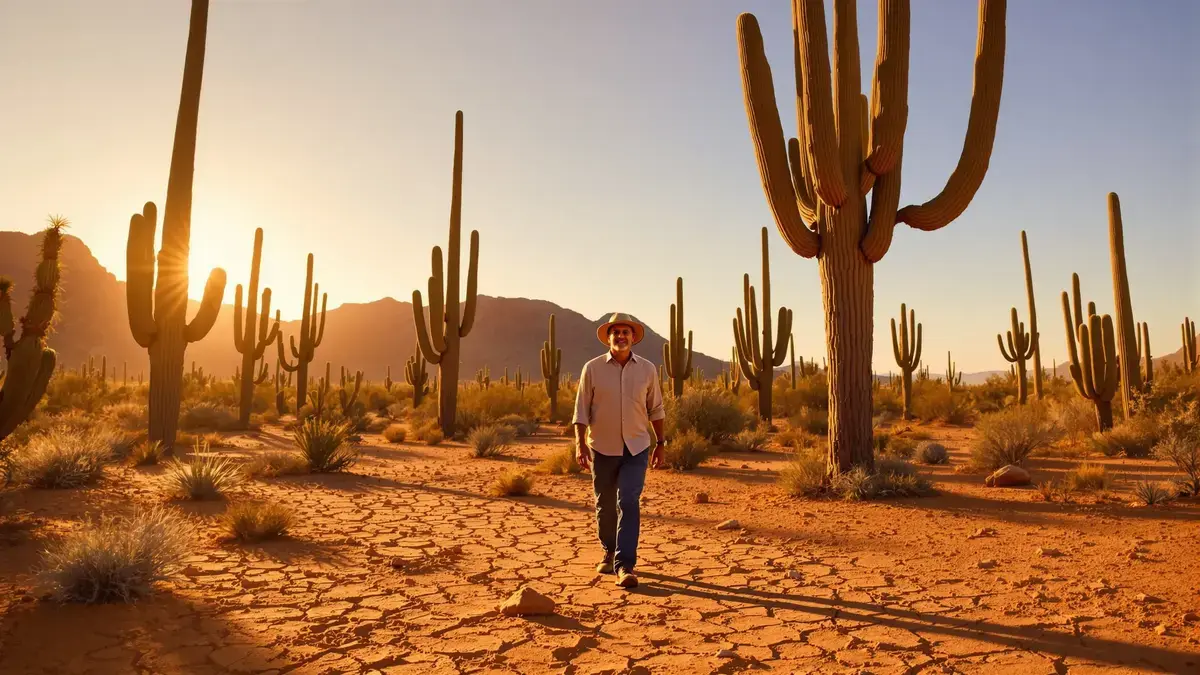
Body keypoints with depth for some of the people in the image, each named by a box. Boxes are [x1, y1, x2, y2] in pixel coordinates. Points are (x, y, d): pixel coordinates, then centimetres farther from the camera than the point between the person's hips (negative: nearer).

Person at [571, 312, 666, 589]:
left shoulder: (647, 369, -1)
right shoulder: (592, 368, -5)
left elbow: (655, 408, 9)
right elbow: (581, 409, -4)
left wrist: (660, 443, 11)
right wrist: (580, 444, -12)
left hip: (636, 449, 0)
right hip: (602, 447, 0)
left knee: (629, 503, -11)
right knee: (605, 505, 12)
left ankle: (625, 566, -8)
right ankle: (609, 553, 34)